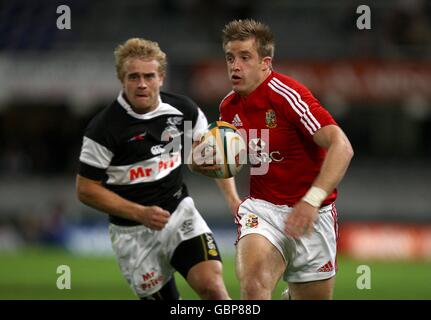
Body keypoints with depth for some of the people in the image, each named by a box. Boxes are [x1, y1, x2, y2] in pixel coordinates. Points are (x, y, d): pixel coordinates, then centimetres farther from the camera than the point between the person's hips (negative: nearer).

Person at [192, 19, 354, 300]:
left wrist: (312, 200, -37)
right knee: (253, 283, -28)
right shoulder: (229, 107, 3)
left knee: (315, 296, 10)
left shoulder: (287, 95, -18)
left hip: (311, 214, -3)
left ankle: (293, 294, 45)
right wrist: (232, 199, 10)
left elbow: (342, 147, -27)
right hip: (262, 209, 3)